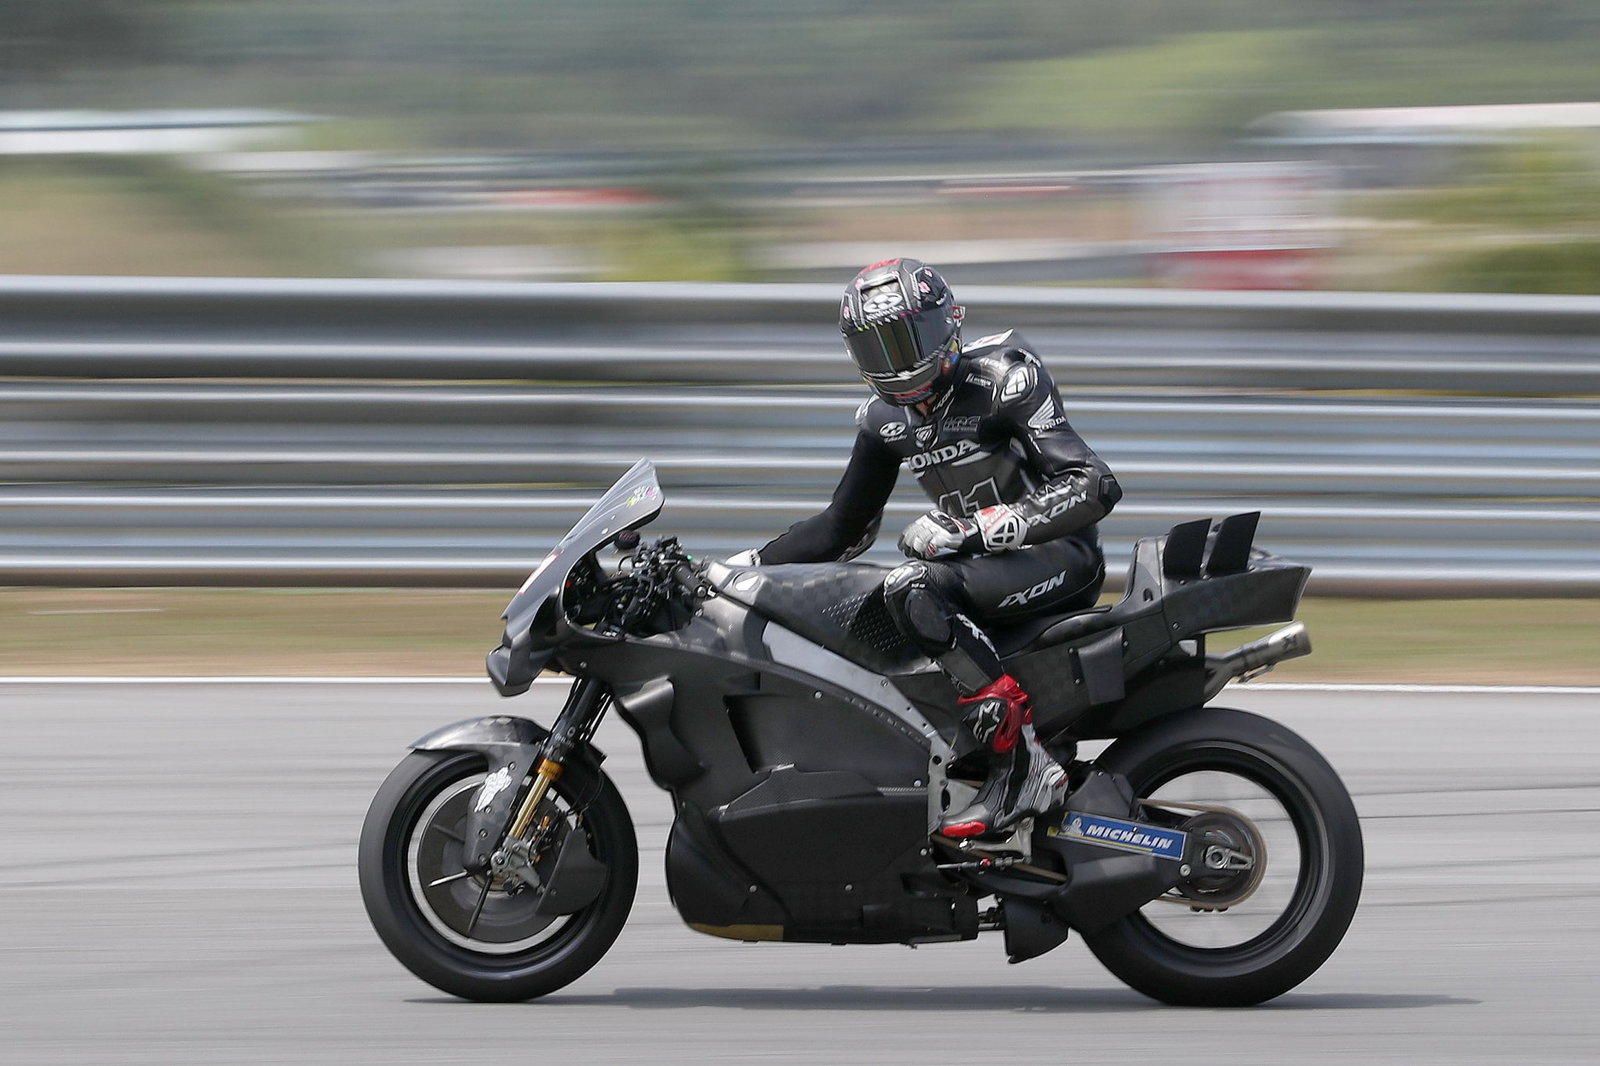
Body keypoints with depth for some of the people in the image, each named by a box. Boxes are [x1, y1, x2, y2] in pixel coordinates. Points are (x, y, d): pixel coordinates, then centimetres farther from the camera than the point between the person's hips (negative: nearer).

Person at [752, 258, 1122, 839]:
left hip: (1059, 553, -8)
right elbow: (845, 527, 19)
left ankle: (1021, 765, -35)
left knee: (912, 587, -32)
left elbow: (1095, 486, -22)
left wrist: (973, 530, -27)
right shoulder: (885, 417, 8)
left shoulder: (1003, 378, -14)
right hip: (983, 555, 9)